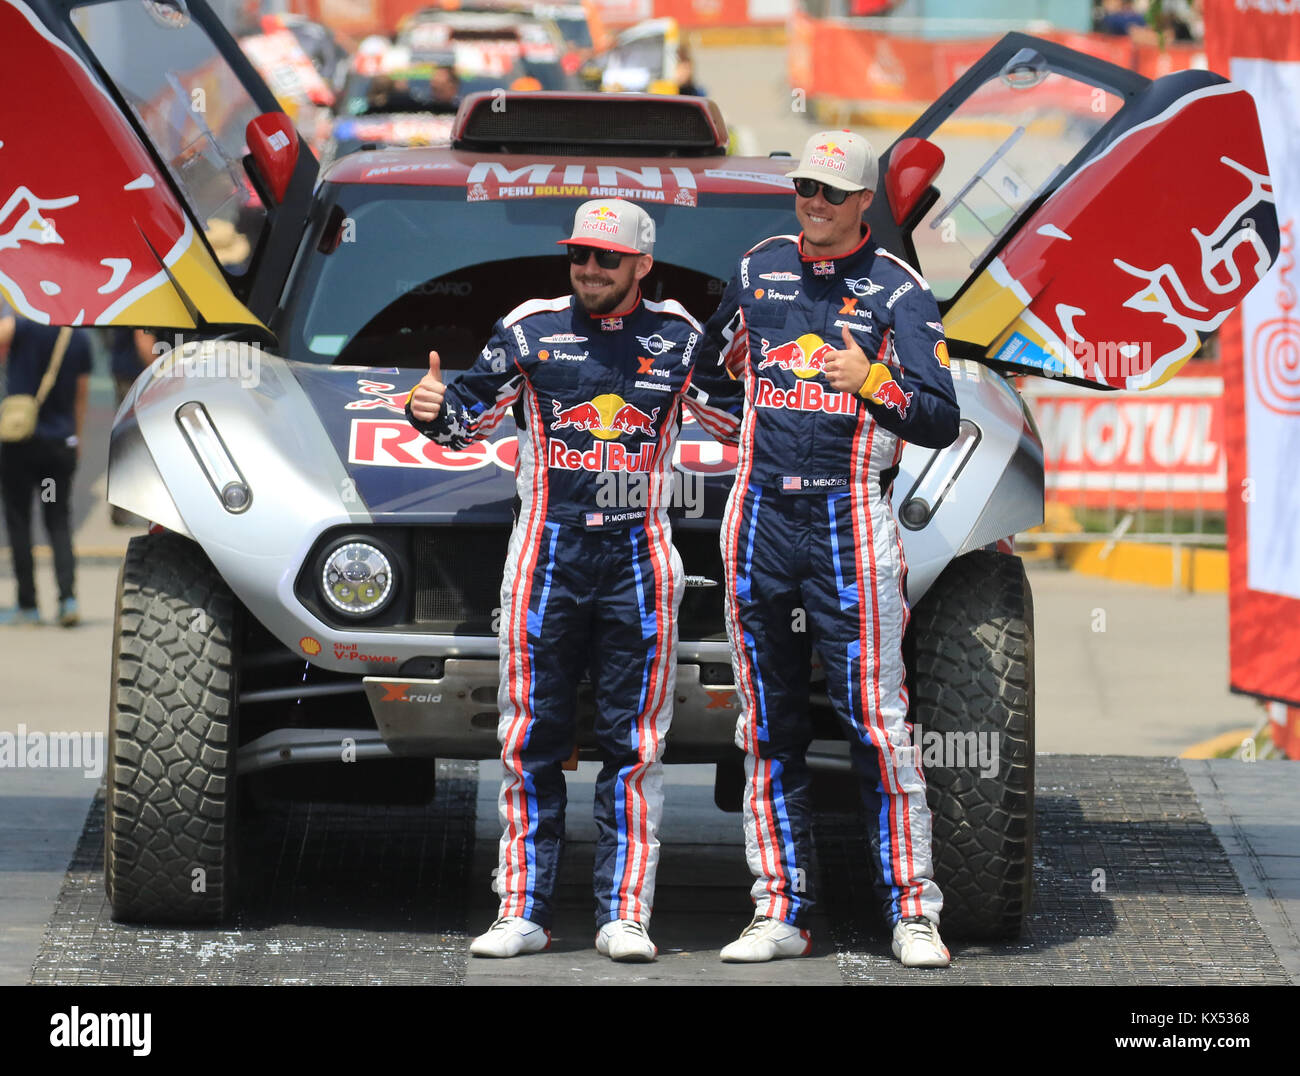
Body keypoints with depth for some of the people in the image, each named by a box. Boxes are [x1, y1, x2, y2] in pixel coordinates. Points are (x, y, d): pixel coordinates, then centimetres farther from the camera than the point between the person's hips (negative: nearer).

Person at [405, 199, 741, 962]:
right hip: (547, 550, 0)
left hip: (639, 559, 0)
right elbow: (472, 417, 8)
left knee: (634, 745, 1)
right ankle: (524, 913, 7)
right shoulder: (531, 330, 5)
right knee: (532, 740, 2)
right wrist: (433, 410, -11)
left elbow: (737, 418, 16)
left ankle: (625, 916, 4)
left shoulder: (678, 338, 6)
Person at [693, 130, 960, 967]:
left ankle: (914, 913, -8)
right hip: (761, 514, 5)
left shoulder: (899, 292, -1)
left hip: (850, 519, -5)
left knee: (879, 724, -9)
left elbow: (942, 421, -9)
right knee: (769, 725, 6)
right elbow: (710, 362, 31)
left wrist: (871, 385, -22)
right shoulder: (761, 270, 13)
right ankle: (780, 913, 10)